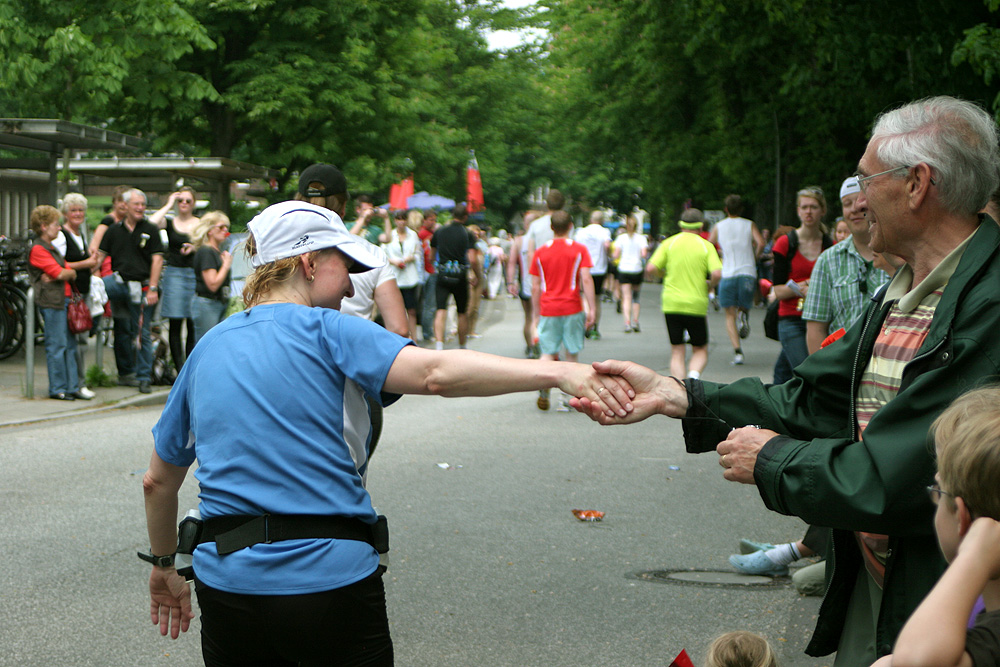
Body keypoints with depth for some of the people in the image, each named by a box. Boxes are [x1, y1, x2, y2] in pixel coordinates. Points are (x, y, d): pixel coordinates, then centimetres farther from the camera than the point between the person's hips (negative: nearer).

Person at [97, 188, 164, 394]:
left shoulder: (150, 230, 4)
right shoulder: (114, 231, 12)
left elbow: (157, 259, -2)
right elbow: (100, 255, 10)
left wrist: (153, 288, -9)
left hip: (142, 286, -2)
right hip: (119, 283, 3)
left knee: (143, 333, -2)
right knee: (123, 332, 1)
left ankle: (144, 377, 3)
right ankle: (125, 373, 18)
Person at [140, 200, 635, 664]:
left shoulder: (206, 349, 11)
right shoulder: (326, 332, -7)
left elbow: (158, 481, 19)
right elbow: (433, 373, -26)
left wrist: (163, 565, 34)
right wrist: (558, 372, -32)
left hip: (227, 580, 5)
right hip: (334, 579, -5)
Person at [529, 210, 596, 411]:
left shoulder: (540, 252, 5)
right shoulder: (579, 249, -1)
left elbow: (535, 287, 6)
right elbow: (586, 280, -9)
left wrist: (536, 312, 14)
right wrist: (591, 309, -6)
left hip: (548, 309, 1)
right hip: (572, 308, -1)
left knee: (548, 353, 5)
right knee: (571, 354, 9)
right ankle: (564, 396, 2)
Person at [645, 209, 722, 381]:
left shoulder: (669, 243, 3)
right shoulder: (706, 246, 0)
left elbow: (651, 268, -5)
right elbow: (717, 273, -13)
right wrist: (709, 286, 7)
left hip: (671, 304, 1)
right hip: (696, 306, -1)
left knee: (677, 353, 8)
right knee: (700, 350, 12)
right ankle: (694, 374, -18)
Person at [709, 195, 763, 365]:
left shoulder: (718, 226, 10)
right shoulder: (749, 225, 8)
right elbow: (761, 243, -8)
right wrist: (755, 257, 9)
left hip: (727, 274, 0)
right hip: (747, 273, 0)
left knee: (730, 316, 3)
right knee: (744, 306, 20)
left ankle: (737, 351, -13)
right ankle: (743, 315, -17)